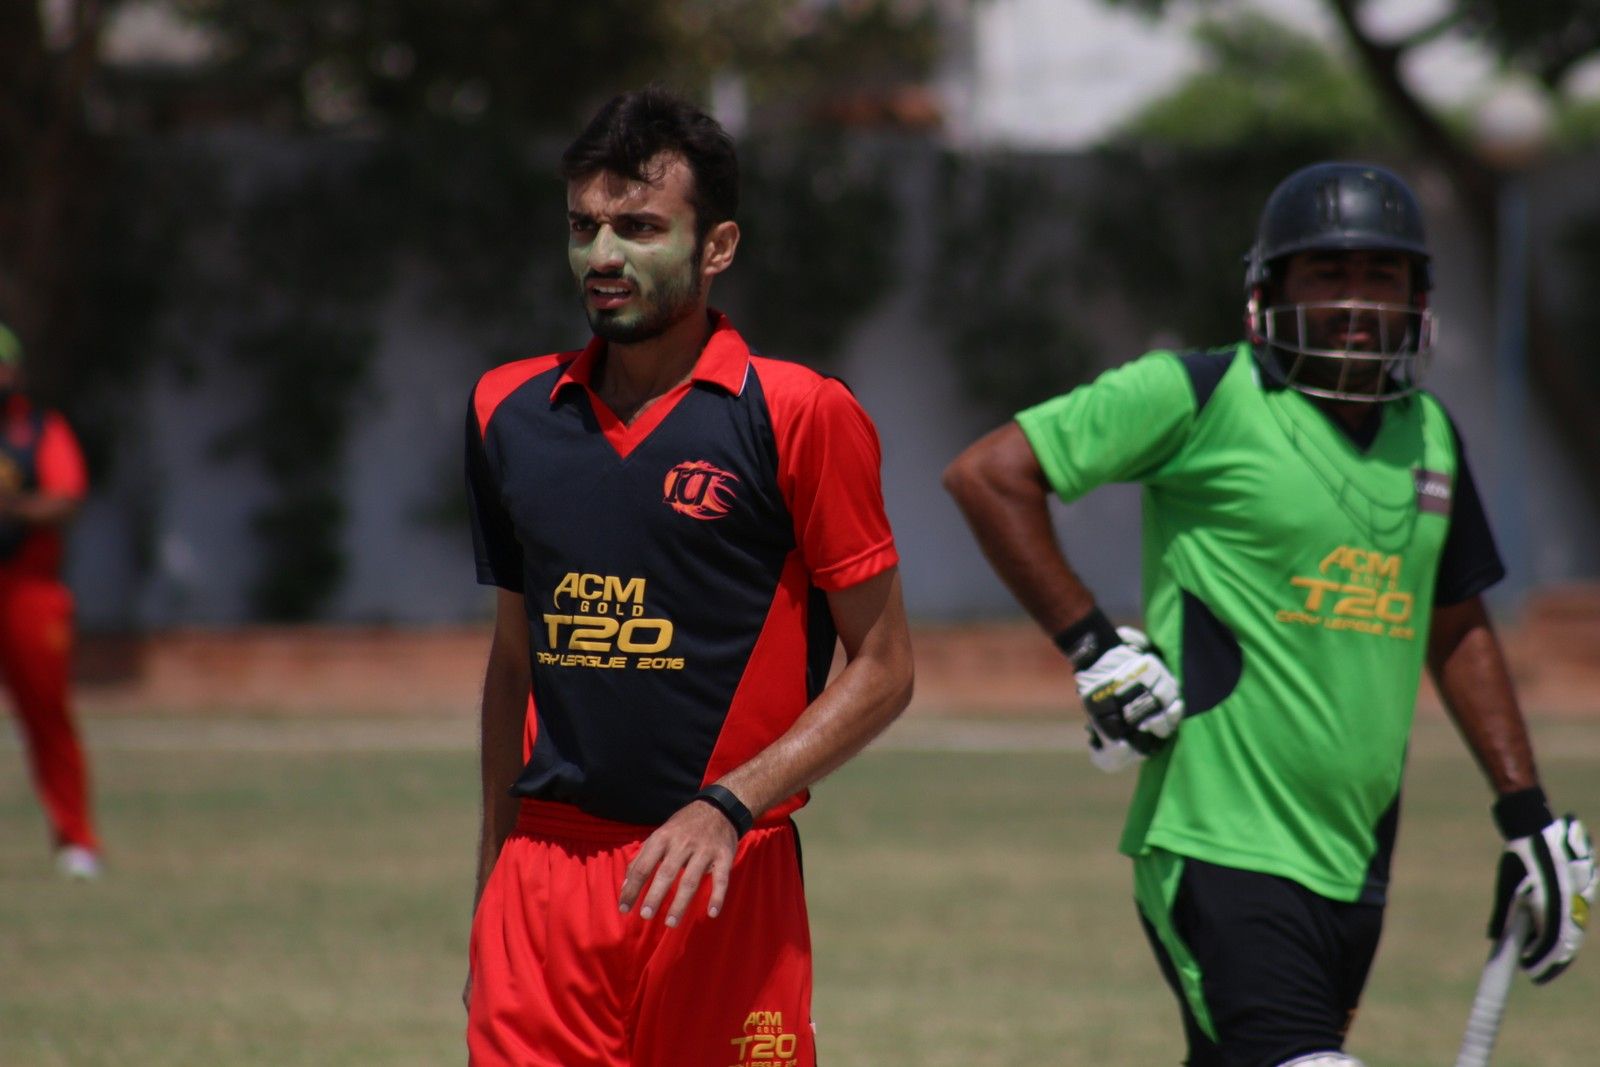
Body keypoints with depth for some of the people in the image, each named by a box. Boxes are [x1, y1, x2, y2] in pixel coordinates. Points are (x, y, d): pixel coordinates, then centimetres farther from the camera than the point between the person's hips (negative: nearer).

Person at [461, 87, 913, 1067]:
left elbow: (884, 669, -3)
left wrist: (727, 808, -14)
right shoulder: (510, 412, 10)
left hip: (728, 881, -3)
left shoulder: (799, 416, -4)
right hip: (543, 877, 4)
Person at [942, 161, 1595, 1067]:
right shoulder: (1201, 397, -6)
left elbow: (1457, 626, 26)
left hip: (1356, 863, 7)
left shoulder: (1428, 434, 14)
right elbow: (990, 475, -6)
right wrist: (1092, 644, -10)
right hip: (1222, 853, -7)